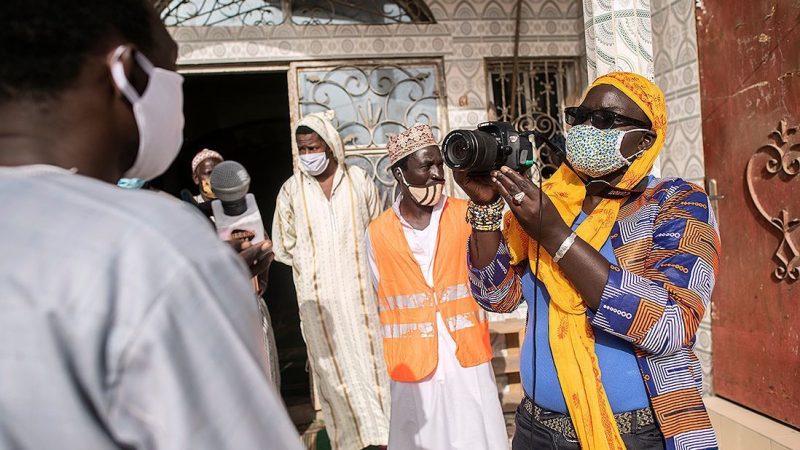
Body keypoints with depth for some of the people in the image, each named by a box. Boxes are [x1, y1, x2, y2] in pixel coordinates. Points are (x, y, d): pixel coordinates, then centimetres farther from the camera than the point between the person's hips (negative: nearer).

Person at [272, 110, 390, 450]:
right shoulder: (291, 190, 2)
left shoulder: (359, 181, 2)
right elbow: (284, 246, 7)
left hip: (361, 291, 0)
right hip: (318, 297, 0)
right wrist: (316, 266, 1)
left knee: (372, 360, 3)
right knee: (333, 367, 7)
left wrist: (355, 261, 3)